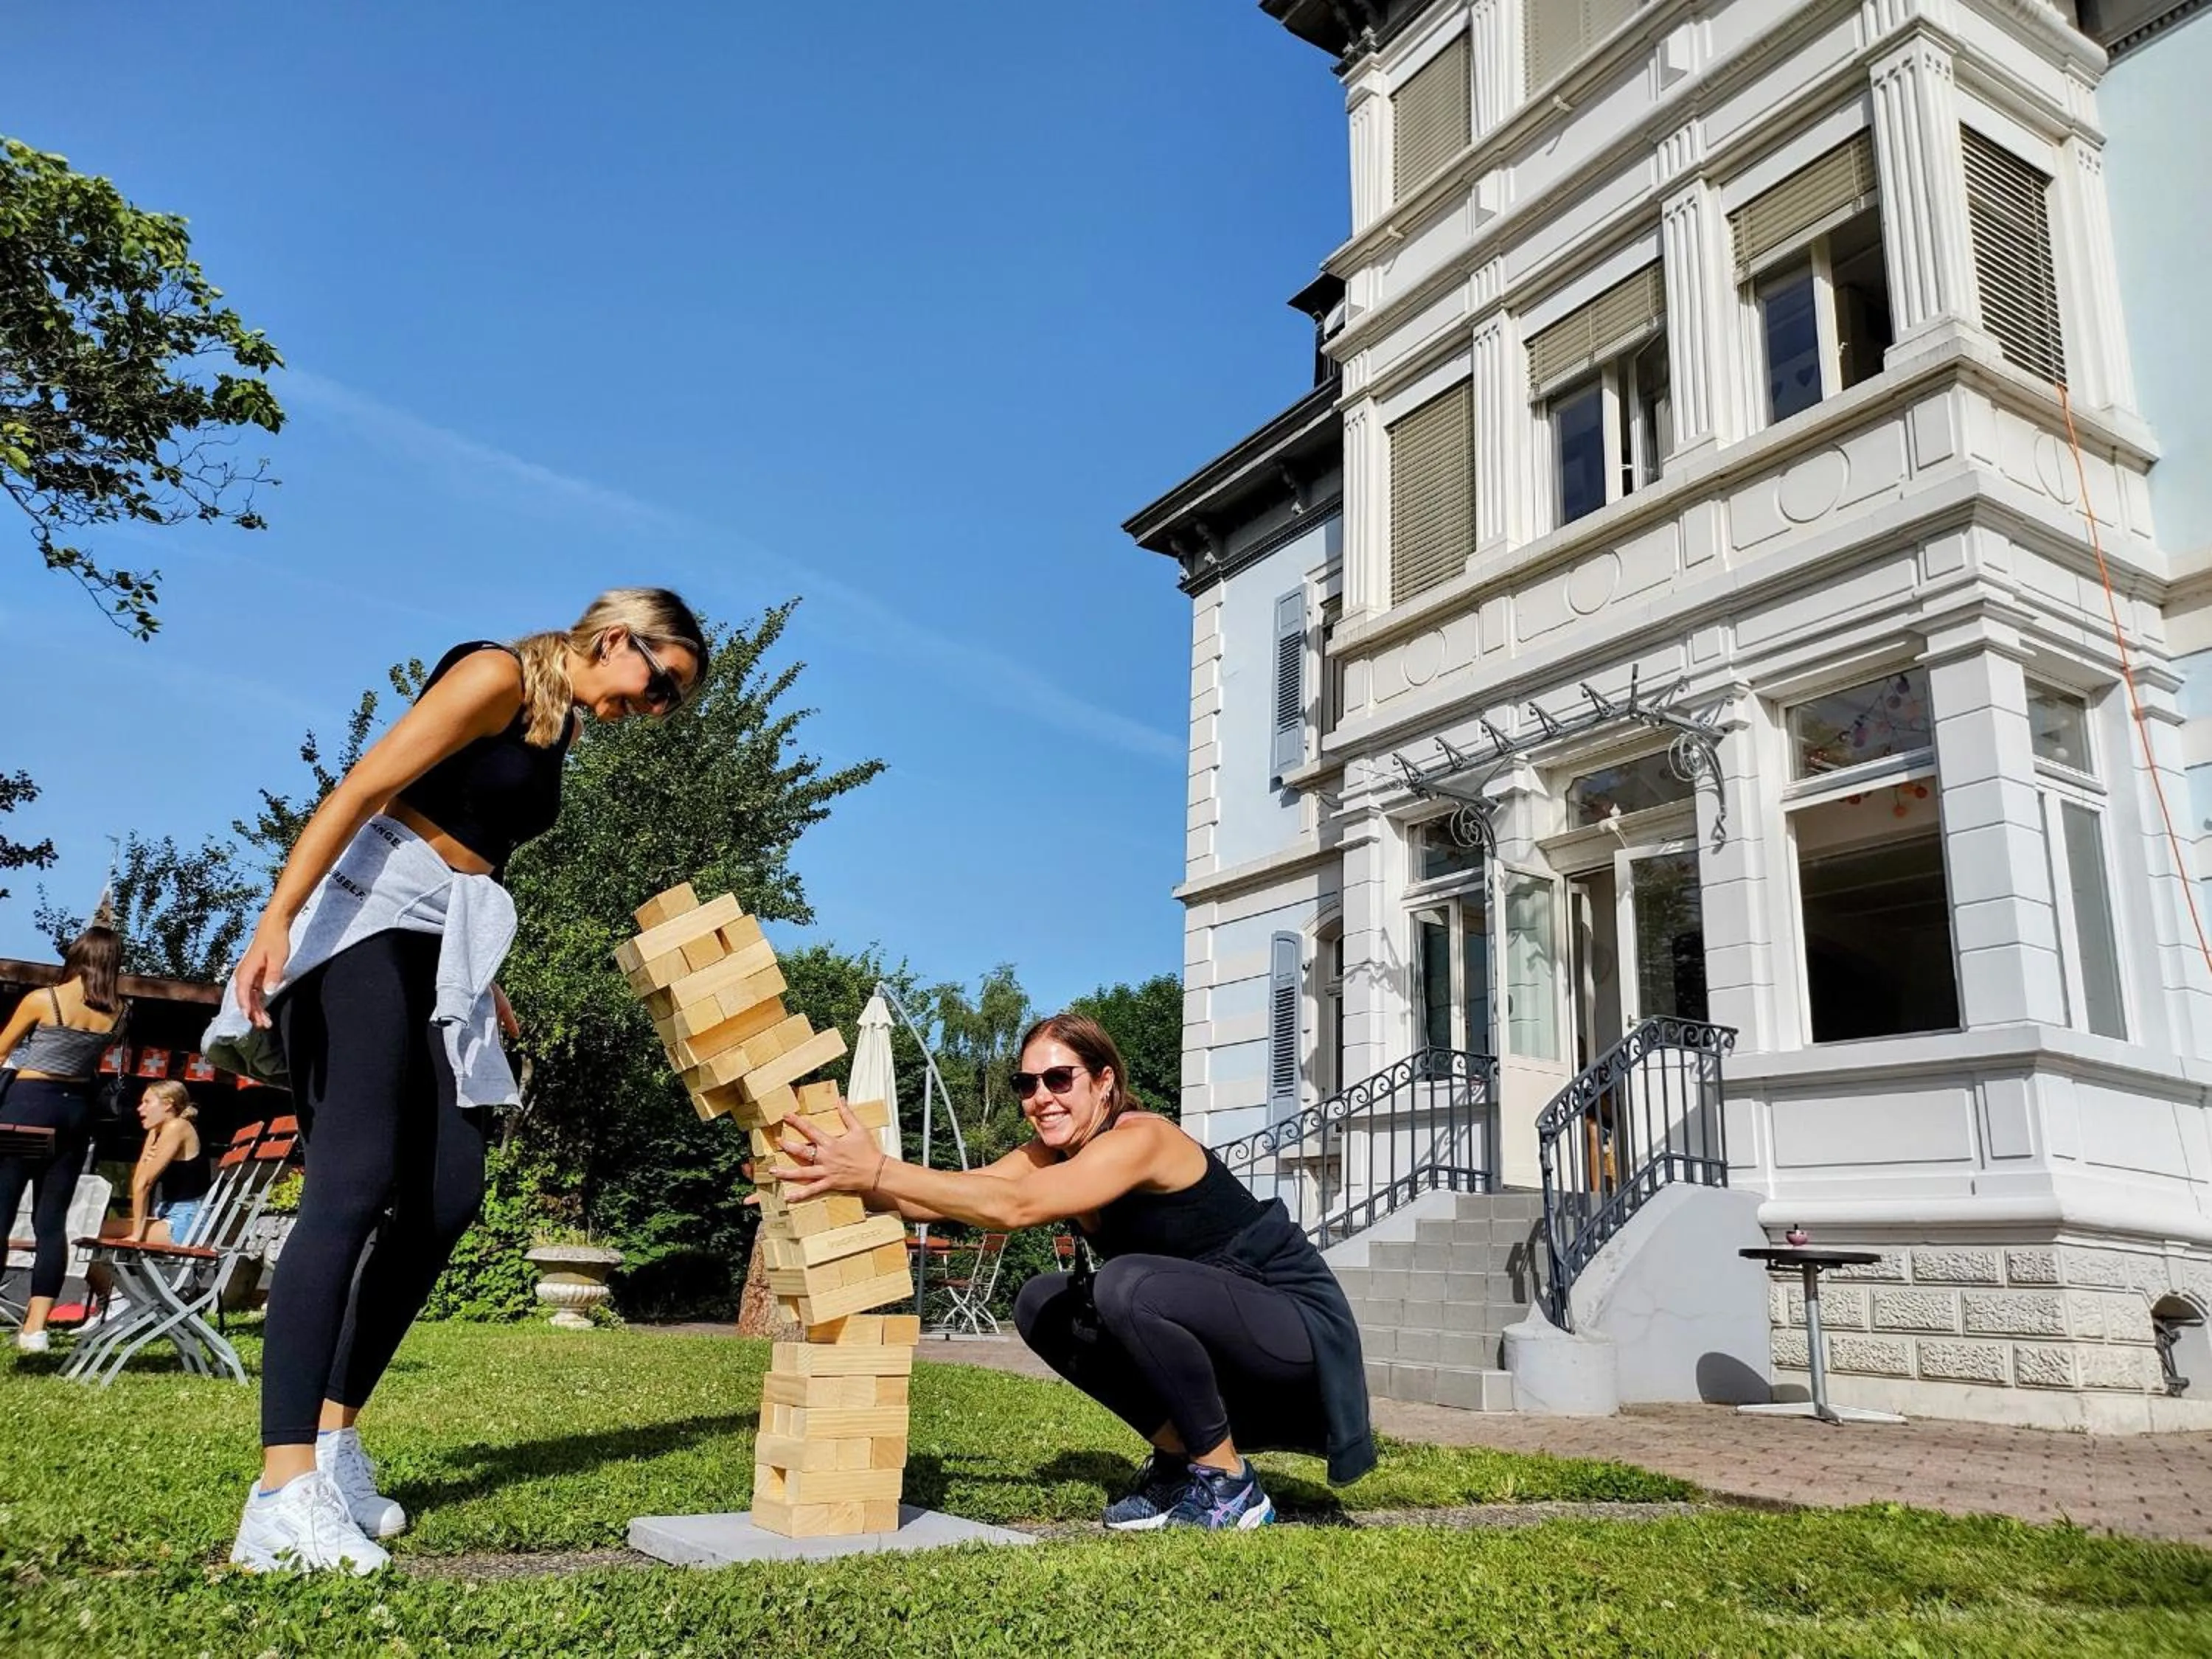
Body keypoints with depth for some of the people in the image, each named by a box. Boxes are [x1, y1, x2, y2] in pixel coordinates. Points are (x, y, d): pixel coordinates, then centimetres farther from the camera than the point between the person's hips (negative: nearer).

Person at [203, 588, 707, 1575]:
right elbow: (360, 789, -15)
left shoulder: (556, 726, 20)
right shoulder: (497, 677, -6)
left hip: (438, 955, 9)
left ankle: (334, 1439, 10)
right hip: (366, 925, -9)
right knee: (354, 1185, -19)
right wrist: (277, 916, -24)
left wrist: (483, 981, 19)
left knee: (447, 1197, 0)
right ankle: (284, 1494, -21)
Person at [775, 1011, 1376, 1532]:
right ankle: (1180, 1456, 8)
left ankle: (1228, 1482, -12)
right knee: (1042, 1306, -1)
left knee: (1128, 1285, -32)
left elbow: (1016, 1206, -39)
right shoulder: (1051, 1154, 1)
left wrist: (878, 1170, -42)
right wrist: (850, 1182, -24)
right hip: (1217, 1339, 8)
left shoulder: (1141, 1138, -25)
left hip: (1300, 1326, -8)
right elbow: (955, 1196, -11)